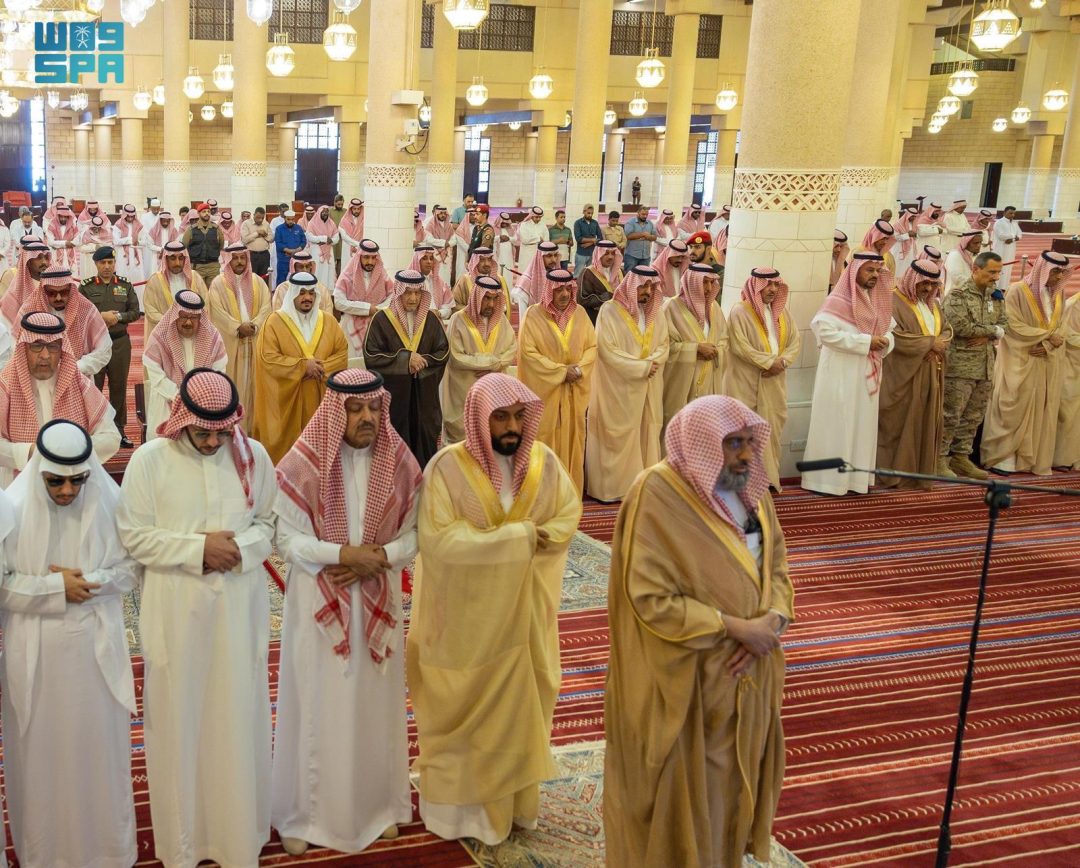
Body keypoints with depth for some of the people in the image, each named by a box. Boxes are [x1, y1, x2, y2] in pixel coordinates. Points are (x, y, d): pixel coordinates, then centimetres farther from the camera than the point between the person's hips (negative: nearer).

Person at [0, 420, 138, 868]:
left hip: (95, 650, 1)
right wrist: (57, 588, -16)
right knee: (40, 751, 11)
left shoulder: (108, 502, -10)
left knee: (98, 746, 12)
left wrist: (84, 581, -16)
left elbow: (129, 570, 0)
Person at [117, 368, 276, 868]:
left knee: (239, 717, 9)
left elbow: (269, 523, 4)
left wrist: (239, 549, -15)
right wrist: (198, 548, -17)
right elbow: (134, 536, -7)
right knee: (180, 719, 8)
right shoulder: (149, 460, -8)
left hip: (239, 606, 2)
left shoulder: (253, 455, -2)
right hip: (176, 610, -1)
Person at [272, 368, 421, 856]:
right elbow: (286, 538, -11)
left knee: (375, 702, 13)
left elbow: (415, 533, -1)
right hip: (319, 604, -2)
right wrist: (343, 553, -21)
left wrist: (379, 556, -18)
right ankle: (305, 813, 25)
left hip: (378, 602, 3)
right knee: (317, 705, 8)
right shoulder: (304, 464, -13)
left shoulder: (398, 463, -5)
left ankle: (378, 803, 32)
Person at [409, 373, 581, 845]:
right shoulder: (448, 466, -19)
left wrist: (539, 538, -18)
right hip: (465, 611, -4)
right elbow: (436, 538, -26)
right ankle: (460, 799, 28)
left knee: (518, 699, 16)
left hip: (523, 608, 4)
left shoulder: (544, 461, -5)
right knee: (463, 706, 10)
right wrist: (518, 536, -22)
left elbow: (569, 515, 5)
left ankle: (512, 794, 34)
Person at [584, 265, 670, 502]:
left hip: (648, 388, 5)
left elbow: (663, 346, 9)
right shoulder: (610, 311, -8)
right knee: (618, 436, -3)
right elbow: (607, 349, -14)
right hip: (618, 387, -5)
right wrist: (642, 367, -15)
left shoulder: (655, 313, 10)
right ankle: (613, 486, 2)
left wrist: (651, 363, -13)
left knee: (646, 435, 6)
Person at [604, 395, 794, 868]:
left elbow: (776, 567, 7)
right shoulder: (657, 495, -21)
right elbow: (650, 599, -24)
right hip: (682, 678, -6)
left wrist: (770, 621, -13)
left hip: (744, 671, 7)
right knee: (682, 785, 9)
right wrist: (735, 626, -22)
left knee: (730, 775, 20)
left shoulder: (750, 489, 1)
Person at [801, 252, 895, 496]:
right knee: (837, 425, -5)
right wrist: (866, 341, -21)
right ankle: (828, 479, 2)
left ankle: (857, 477, 18)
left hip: (867, 373, 8)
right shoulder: (838, 302, -13)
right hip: (841, 373, -8)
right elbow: (825, 331, -23)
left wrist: (885, 341, -8)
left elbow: (889, 330, 18)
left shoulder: (877, 302, 11)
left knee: (863, 424, 10)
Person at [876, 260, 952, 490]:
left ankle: (921, 474, 14)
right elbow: (895, 336, -20)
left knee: (926, 425, 8)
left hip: (930, 375, 7)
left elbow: (946, 329, 16)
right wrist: (930, 342, -15)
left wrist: (940, 344, -7)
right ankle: (896, 475, 3)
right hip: (905, 376, -7)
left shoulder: (932, 303, 17)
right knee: (901, 425, -4)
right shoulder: (894, 302, -9)